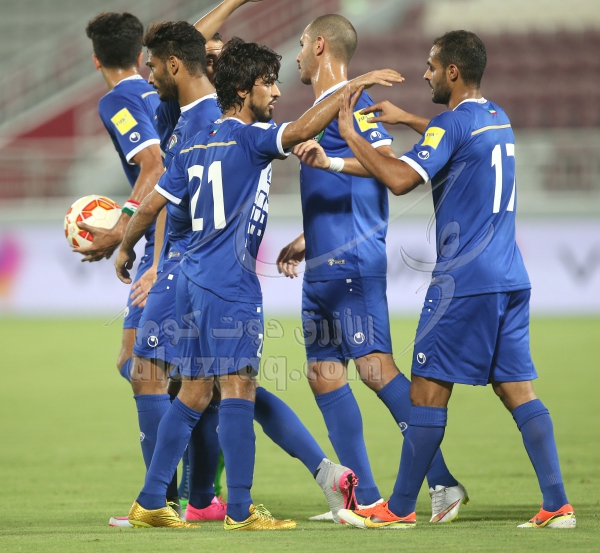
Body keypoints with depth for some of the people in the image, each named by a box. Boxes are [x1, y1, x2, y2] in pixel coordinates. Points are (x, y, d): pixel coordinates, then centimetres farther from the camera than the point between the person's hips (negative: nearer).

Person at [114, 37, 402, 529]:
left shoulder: (196, 146, 14)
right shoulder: (246, 138, -9)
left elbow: (153, 204, 16)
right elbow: (300, 131, -27)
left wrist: (125, 249, 31)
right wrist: (354, 86, -24)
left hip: (195, 281, 9)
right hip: (230, 284, -9)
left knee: (195, 392, 13)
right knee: (238, 387, -9)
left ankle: (150, 502, 14)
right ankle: (240, 511, -12)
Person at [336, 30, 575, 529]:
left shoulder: (452, 123, -11)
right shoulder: (497, 119, 16)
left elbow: (401, 179, -22)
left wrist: (351, 135, -12)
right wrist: (406, 119, 37)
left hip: (464, 280, -8)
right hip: (510, 278, 8)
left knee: (429, 389, -1)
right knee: (519, 390, 6)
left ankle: (401, 508, 4)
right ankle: (557, 506, -2)